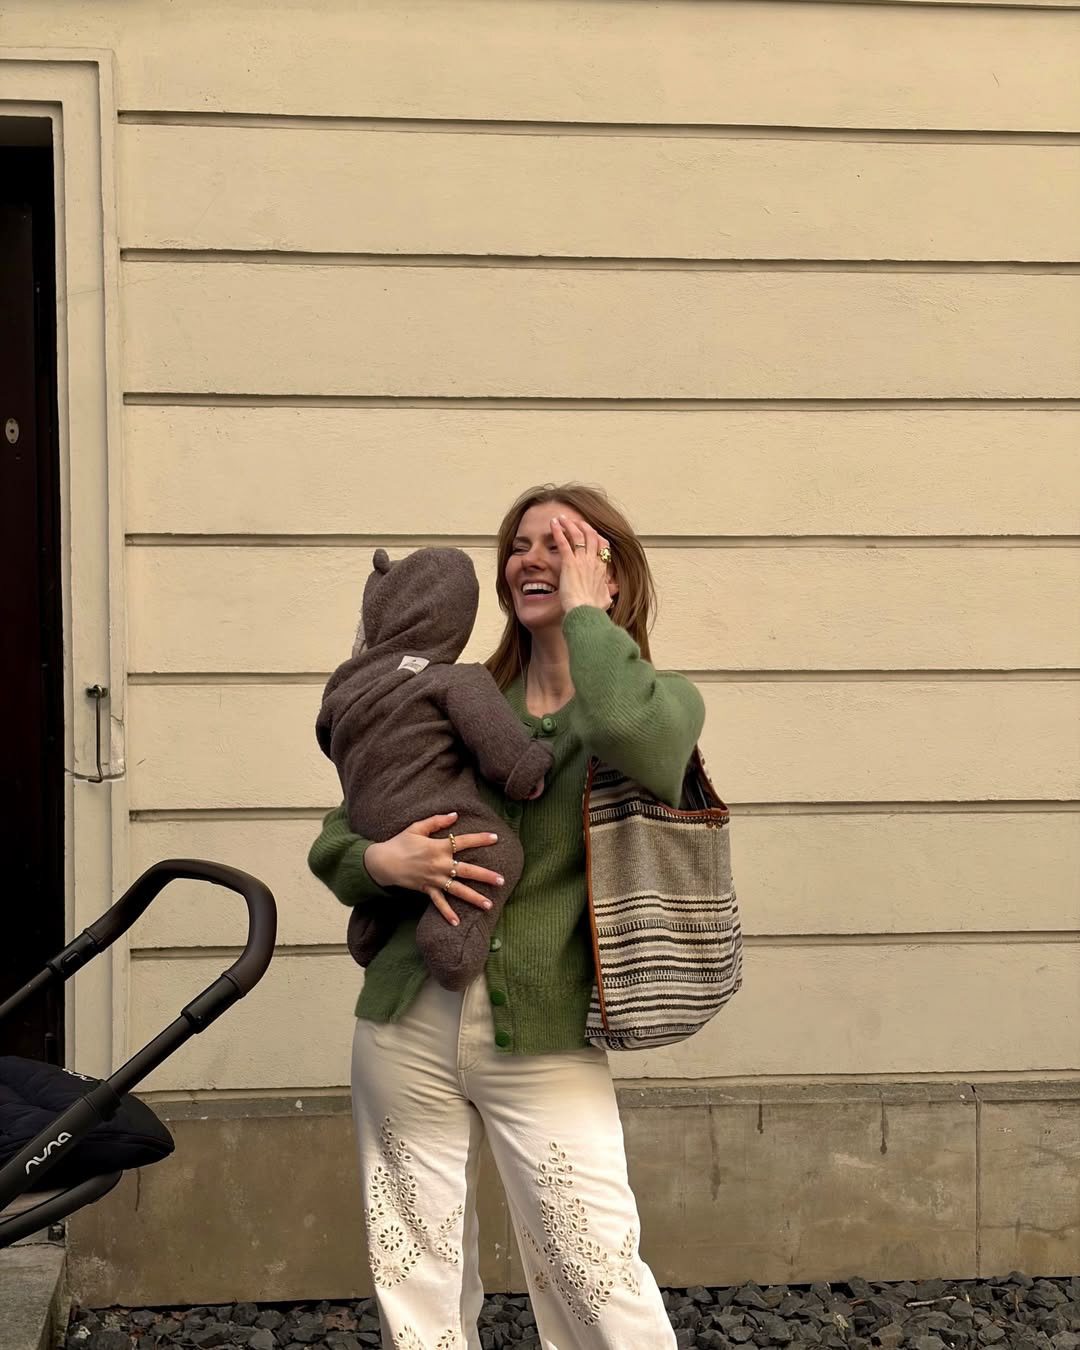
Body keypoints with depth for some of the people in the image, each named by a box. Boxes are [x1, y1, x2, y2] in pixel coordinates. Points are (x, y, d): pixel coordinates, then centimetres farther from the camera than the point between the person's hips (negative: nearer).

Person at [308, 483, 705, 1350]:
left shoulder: (661, 698, 0)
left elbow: (637, 738, -28)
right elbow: (330, 844, 12)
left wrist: (585, 611, -13)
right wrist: (382, 862, -11)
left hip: (543, 1042, -4)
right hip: (408, 1025, 4)